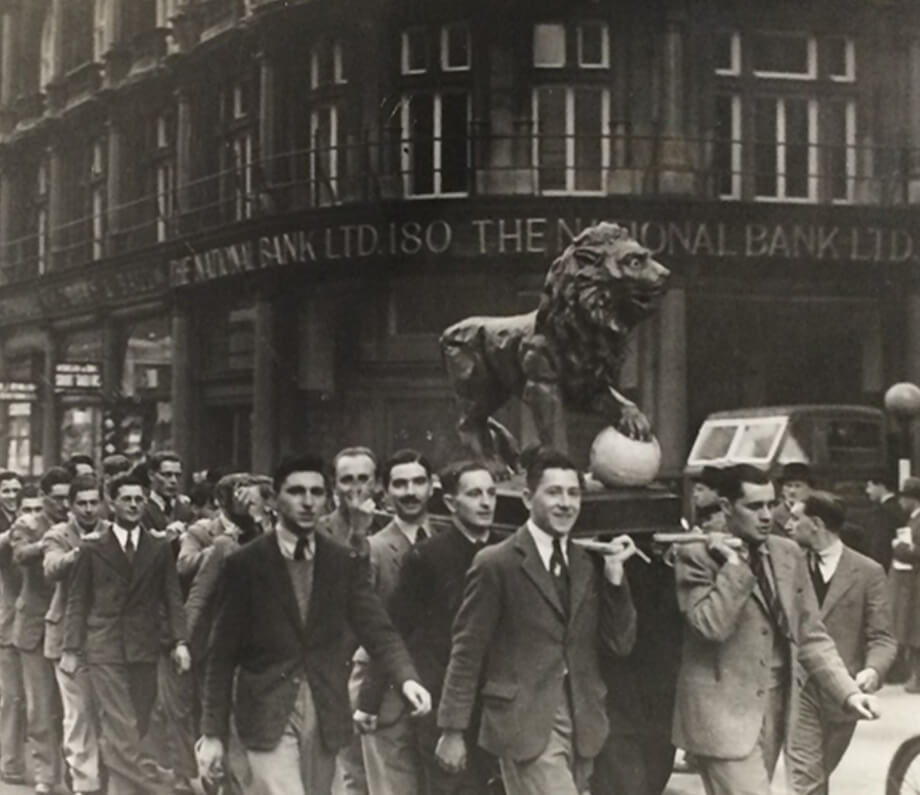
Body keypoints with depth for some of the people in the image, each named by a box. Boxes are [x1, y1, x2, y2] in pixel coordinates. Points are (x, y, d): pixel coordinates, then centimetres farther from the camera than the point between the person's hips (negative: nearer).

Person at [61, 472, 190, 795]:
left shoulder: (160, 548, 10)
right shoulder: (93, 550, 5)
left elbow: (172, 598, 7)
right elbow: (77, 602, 5)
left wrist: (179, 640, -4)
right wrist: (71, 648, -2)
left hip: (144, 647, 2)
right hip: (104, 649, -2)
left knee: (135, 728, 3)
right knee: (121, 729, -10)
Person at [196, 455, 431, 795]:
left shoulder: (346, 562, 4)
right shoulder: (245, 564, -4)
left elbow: (376, 628, -5)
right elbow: (222, 655, -2)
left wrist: (407, 678, -24)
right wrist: (213, 733, -5)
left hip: (325, 714, 4)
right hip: (267, 714, -3)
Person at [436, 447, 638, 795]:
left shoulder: (589, 565, 11)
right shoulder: (497, 564, -5)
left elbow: (620, 644, 8)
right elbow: (467, 650, -4)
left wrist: (614, 574, -3)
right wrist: (452, 731, -6)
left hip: (581, 724, 6)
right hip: (524, 724, -6)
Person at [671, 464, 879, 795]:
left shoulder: (789, 553, 8)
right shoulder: (697, 556, -8)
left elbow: (810, 636, 8)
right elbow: (712, 626, -21)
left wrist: (848, 691, -4)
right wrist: (735, 564, -18)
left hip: (773, 710, 6)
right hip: (722, 714, -6)